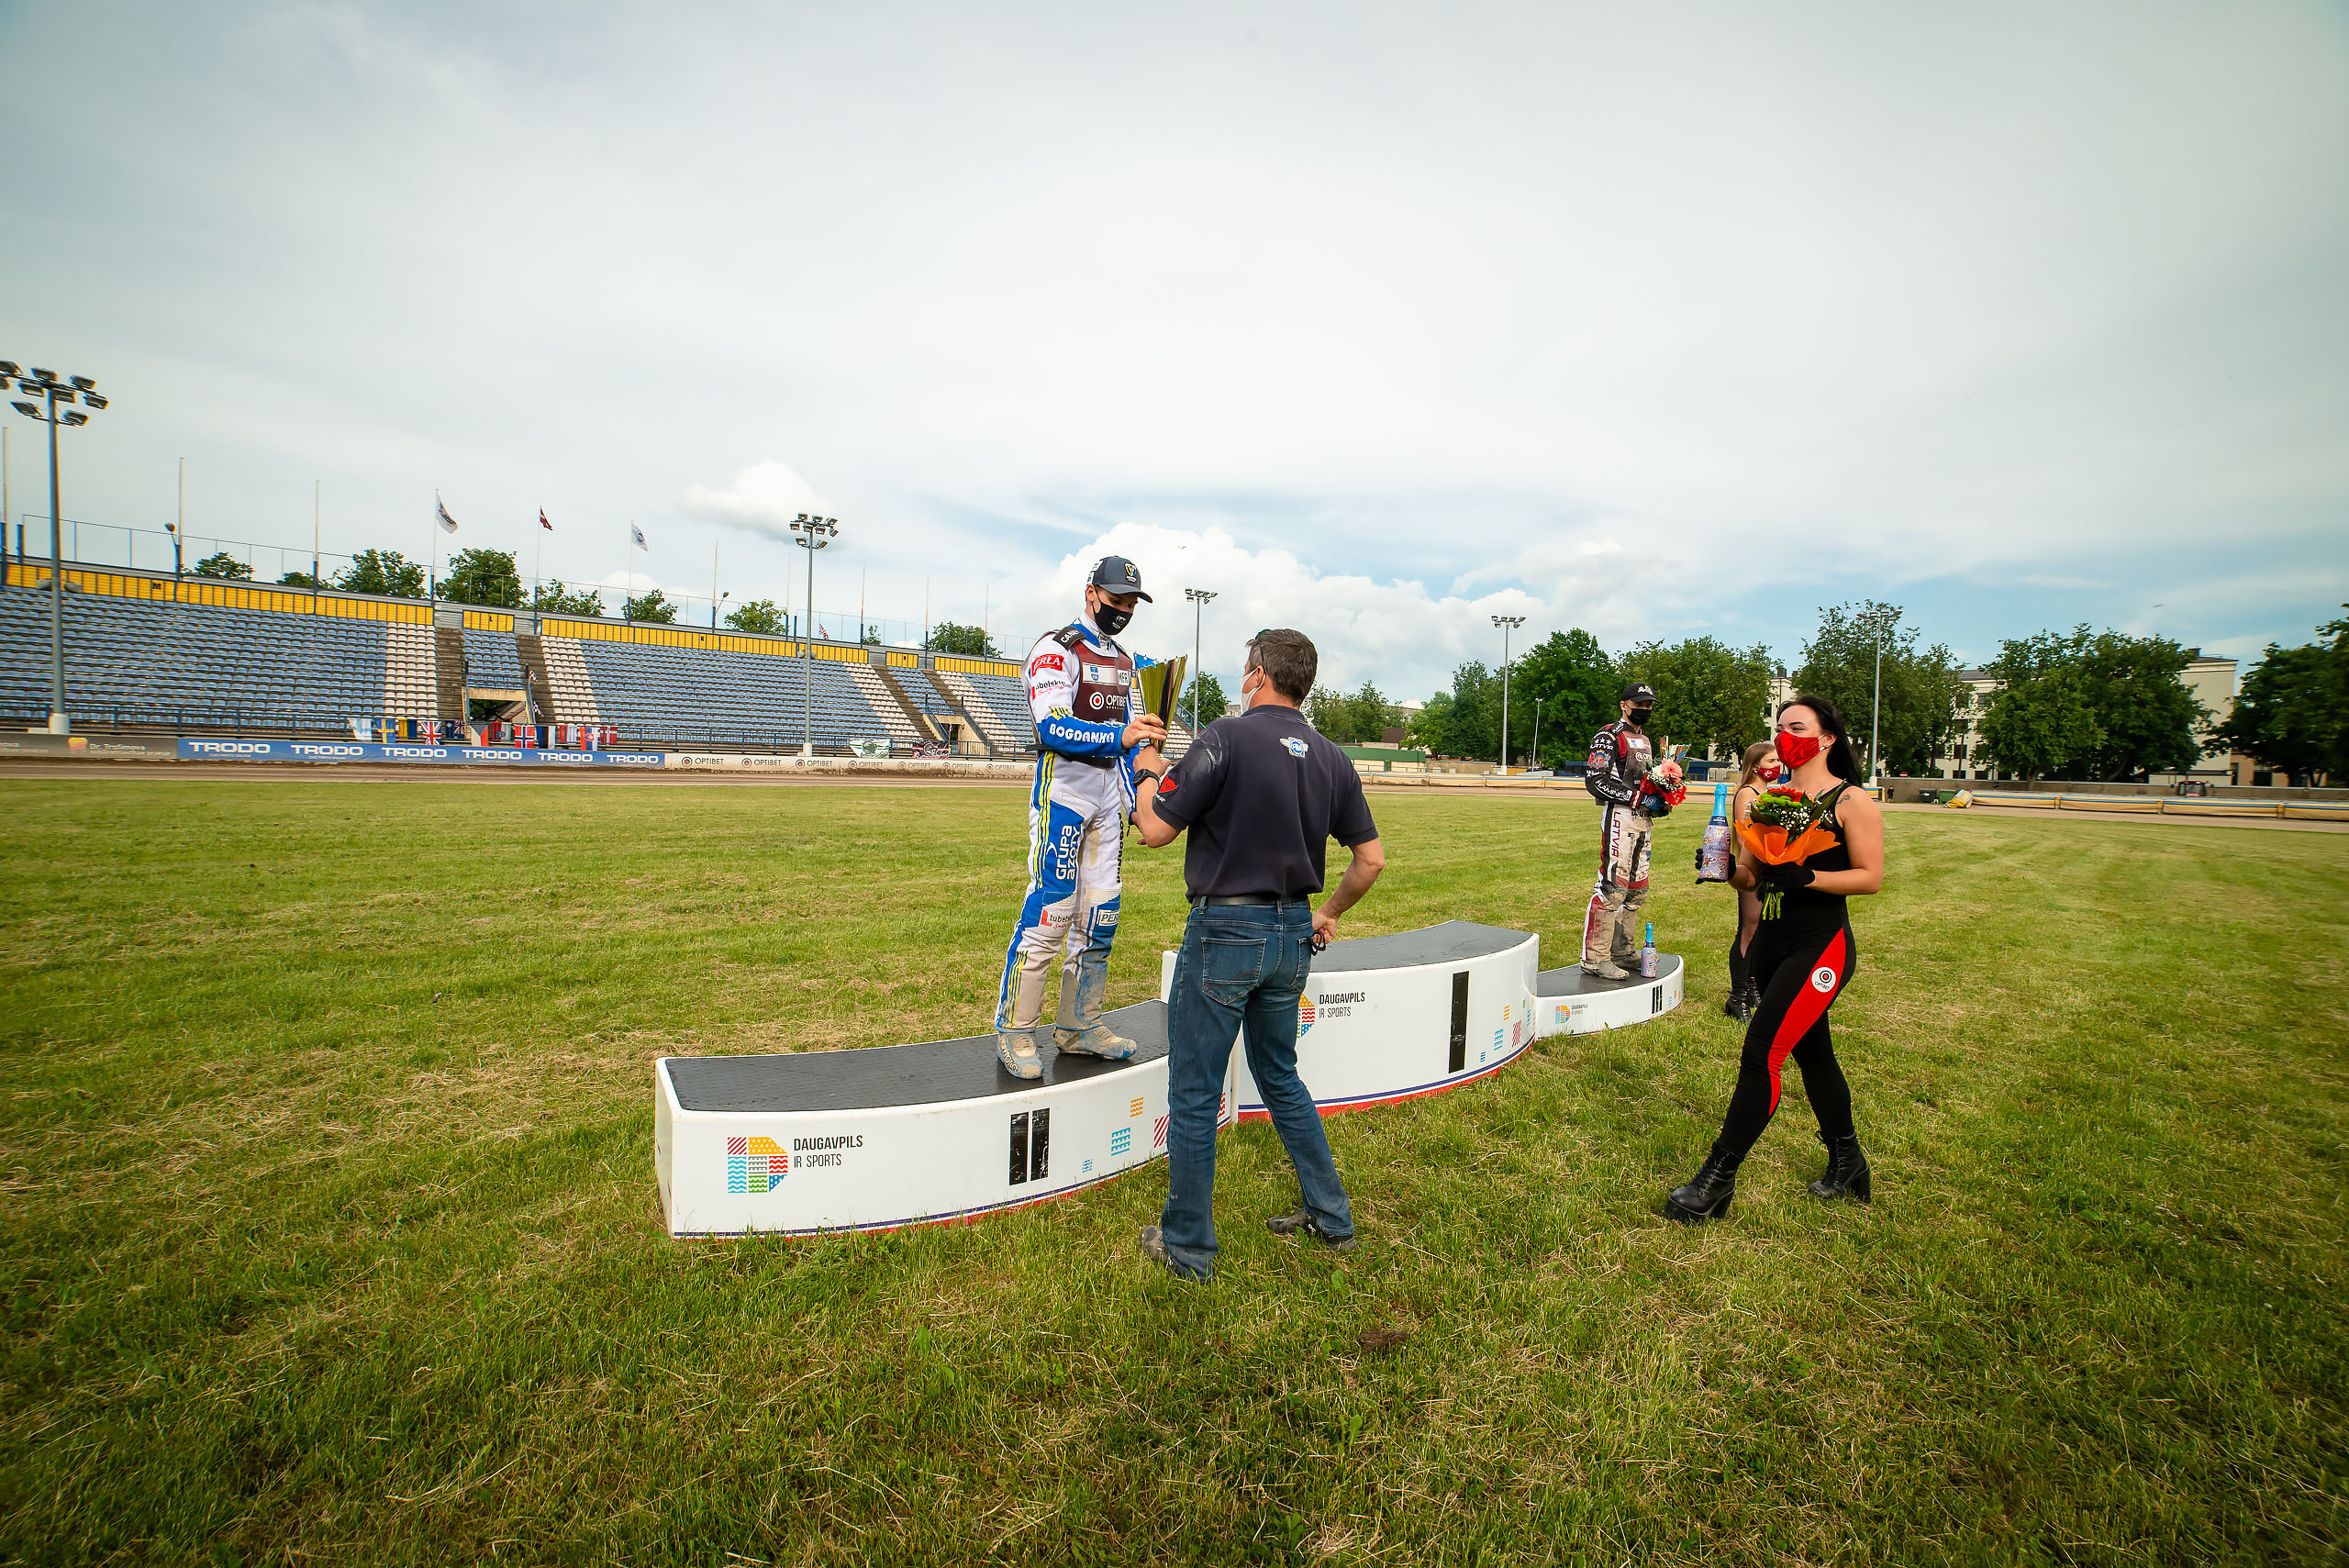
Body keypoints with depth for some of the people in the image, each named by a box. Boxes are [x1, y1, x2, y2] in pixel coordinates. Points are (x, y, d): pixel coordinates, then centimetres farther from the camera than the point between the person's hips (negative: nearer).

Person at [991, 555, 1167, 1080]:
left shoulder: (1126, 660, 17)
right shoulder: (1056, 649, -8)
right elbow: (1053, 727, -21)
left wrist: (1137, 796, 13)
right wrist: (1119, 737, -34)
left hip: (1109, 795, 8)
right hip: (1063, 791, -7)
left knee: (1100, 912, 8)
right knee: (1050, 910, -10)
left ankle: (1078, 1026, 19)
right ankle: (1014, 1031, 1)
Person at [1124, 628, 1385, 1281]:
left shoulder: (1228, 737, -13)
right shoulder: (1331, 757, 5)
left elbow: (1155, 830, -13)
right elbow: (1371, 858, 8)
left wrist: (1146, 772, 6)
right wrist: (1329, 913, 22)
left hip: (1225, 930, -6)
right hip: (1294, 936, 7)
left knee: (1194, 1093, 7)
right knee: (1280, 1076, 24)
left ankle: (1187, 1245, 20)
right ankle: (1330, 1216, 33)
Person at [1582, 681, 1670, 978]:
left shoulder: (1645, 741, 21)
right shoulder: (1609, 737, -7)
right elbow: (1594, 780, -17)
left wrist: (1660, 803, 10)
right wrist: (1637, 798, -20)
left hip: (1642, 818, 10)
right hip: (1619, 816, -9)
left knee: (1636, 889, 12)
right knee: (1612, 886, -13)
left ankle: (1622, 950, 22)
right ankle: (1594, 958, -10)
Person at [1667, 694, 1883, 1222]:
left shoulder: (1852, 801, -6)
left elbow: (1871, 877, -11)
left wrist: (1806, 877, -24)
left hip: (1821, 946, -7)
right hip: (1770, 942, 7)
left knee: (1761, 1052, -13)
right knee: (1812, 1054, 18)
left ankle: (1717, 1179, -5)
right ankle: (1847, 1165, 38)